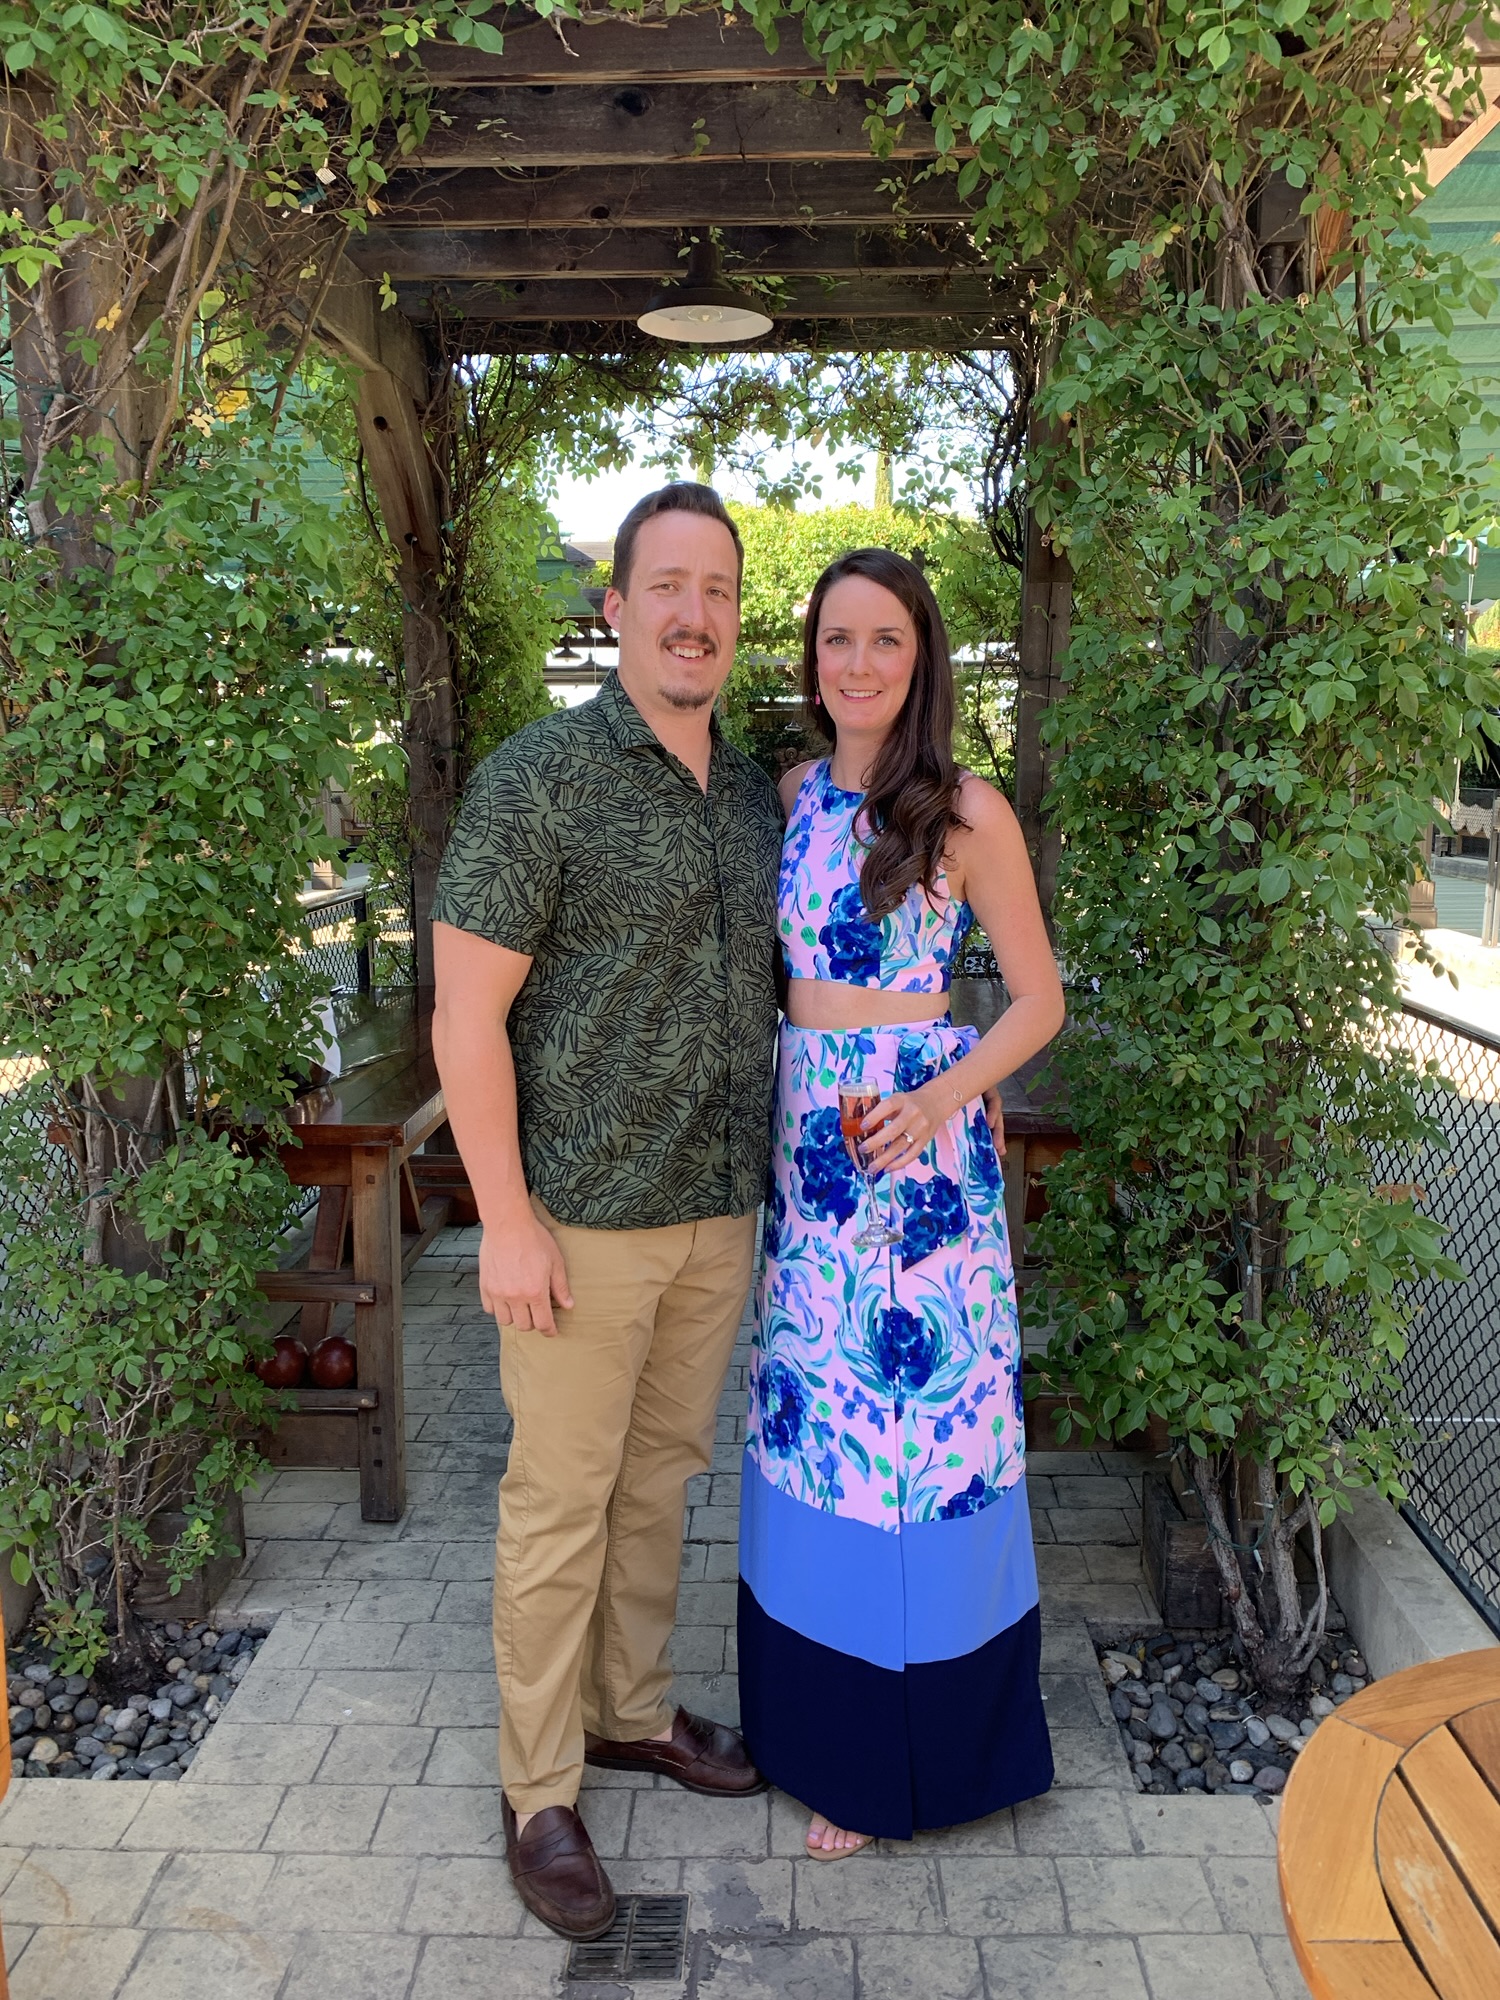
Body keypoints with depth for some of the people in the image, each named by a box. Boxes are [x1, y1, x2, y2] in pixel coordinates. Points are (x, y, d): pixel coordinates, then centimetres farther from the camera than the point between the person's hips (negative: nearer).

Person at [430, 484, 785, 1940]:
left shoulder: (755, 795, 8)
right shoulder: (537, 779, -12)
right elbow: (467, 1013, -13)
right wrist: (505, 1218, -16)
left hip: (721, 1214, 6)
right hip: (585, 1218, -6)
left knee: (661, 1476, 19)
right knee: (560, 1502, 7)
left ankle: (630, 1710, 40)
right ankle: (539, 1793, 26)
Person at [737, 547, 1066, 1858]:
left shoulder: (969, 812, -6)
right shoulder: (790, 798, 8)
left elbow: (1039, 1002, -3)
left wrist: (942, 1100, -18)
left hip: (919, 1151, -5)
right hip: (800, 1138, 5)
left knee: (920, 1416, 3)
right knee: (809, 1408, 12)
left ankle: (907, 1752, 23)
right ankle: (822, 1718, 33)